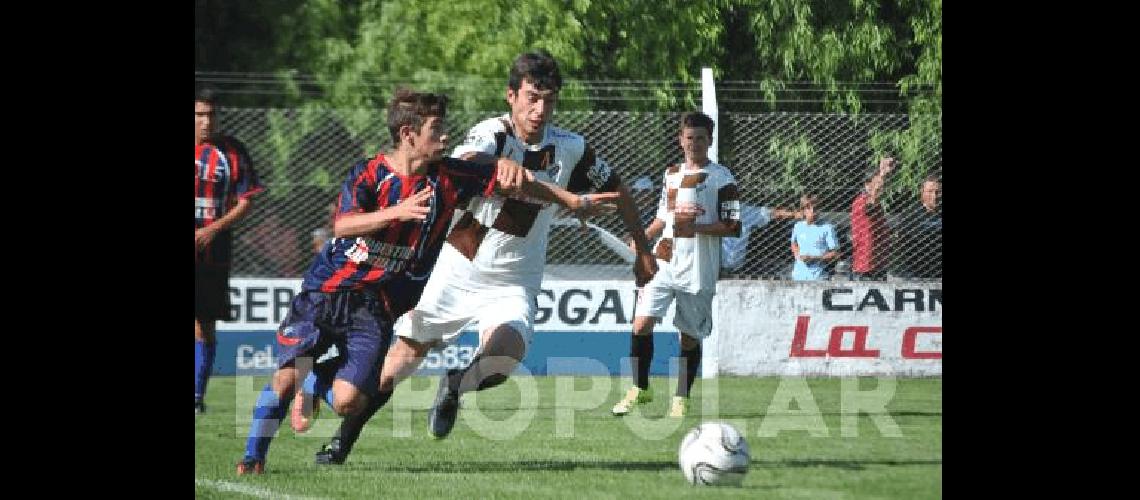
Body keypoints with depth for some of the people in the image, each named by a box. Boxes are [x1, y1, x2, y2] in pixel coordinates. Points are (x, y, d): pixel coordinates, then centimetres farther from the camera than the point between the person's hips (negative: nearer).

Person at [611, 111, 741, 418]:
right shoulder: (671, 174, 15)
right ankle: (639, 389, 3)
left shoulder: (721, 178, -3)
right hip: (664, 263, 4)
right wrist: (642, 238, 9)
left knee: (690, 336, 4)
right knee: (642, 323, -9)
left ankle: (681, 398, 17)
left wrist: (694, 226, -17)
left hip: (698, 271, -4)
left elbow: (733, 228, -8)